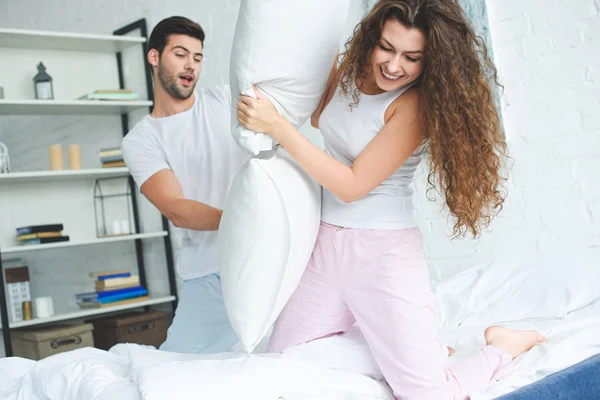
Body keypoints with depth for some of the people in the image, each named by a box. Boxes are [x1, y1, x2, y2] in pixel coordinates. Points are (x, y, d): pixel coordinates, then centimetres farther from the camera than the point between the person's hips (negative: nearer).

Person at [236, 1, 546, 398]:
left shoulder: (417, 104, -17)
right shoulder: (348, 68, 3)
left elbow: (352, 185, -20)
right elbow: (316, 119, 24)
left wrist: (276, 125, -21)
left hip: (383, 250, -7)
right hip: (326, 244, 7)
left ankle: (504, 346, 17)